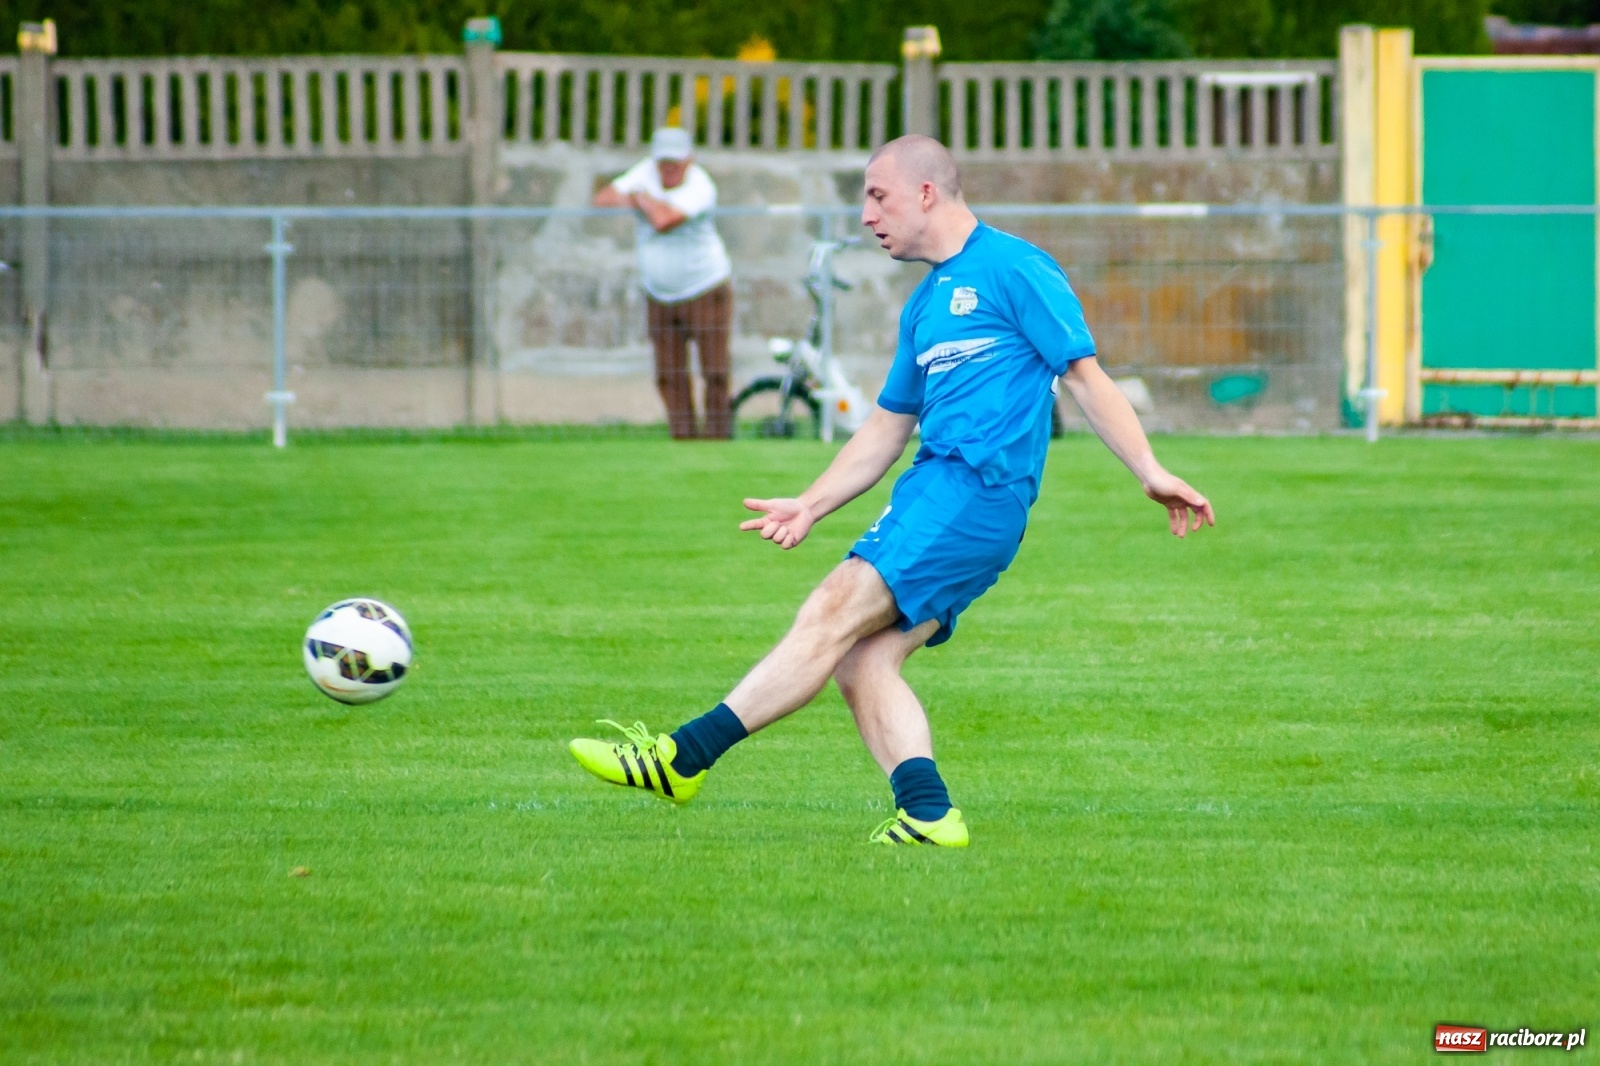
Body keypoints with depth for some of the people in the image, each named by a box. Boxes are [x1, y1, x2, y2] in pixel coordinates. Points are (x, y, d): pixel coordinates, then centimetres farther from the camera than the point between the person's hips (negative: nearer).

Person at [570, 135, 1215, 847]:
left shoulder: (1012, 268, -1)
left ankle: (684, 758, -22)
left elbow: (1085, 377, -5)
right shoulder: (924, 306, 24)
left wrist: (1151, 474, -12)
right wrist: (810, 507, 19)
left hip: (978, 487, -9)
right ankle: (928, 814, -13)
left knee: (836, 611, -17)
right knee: (863, 662, -6)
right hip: (933, 489, 9)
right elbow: (887, 429, 29)